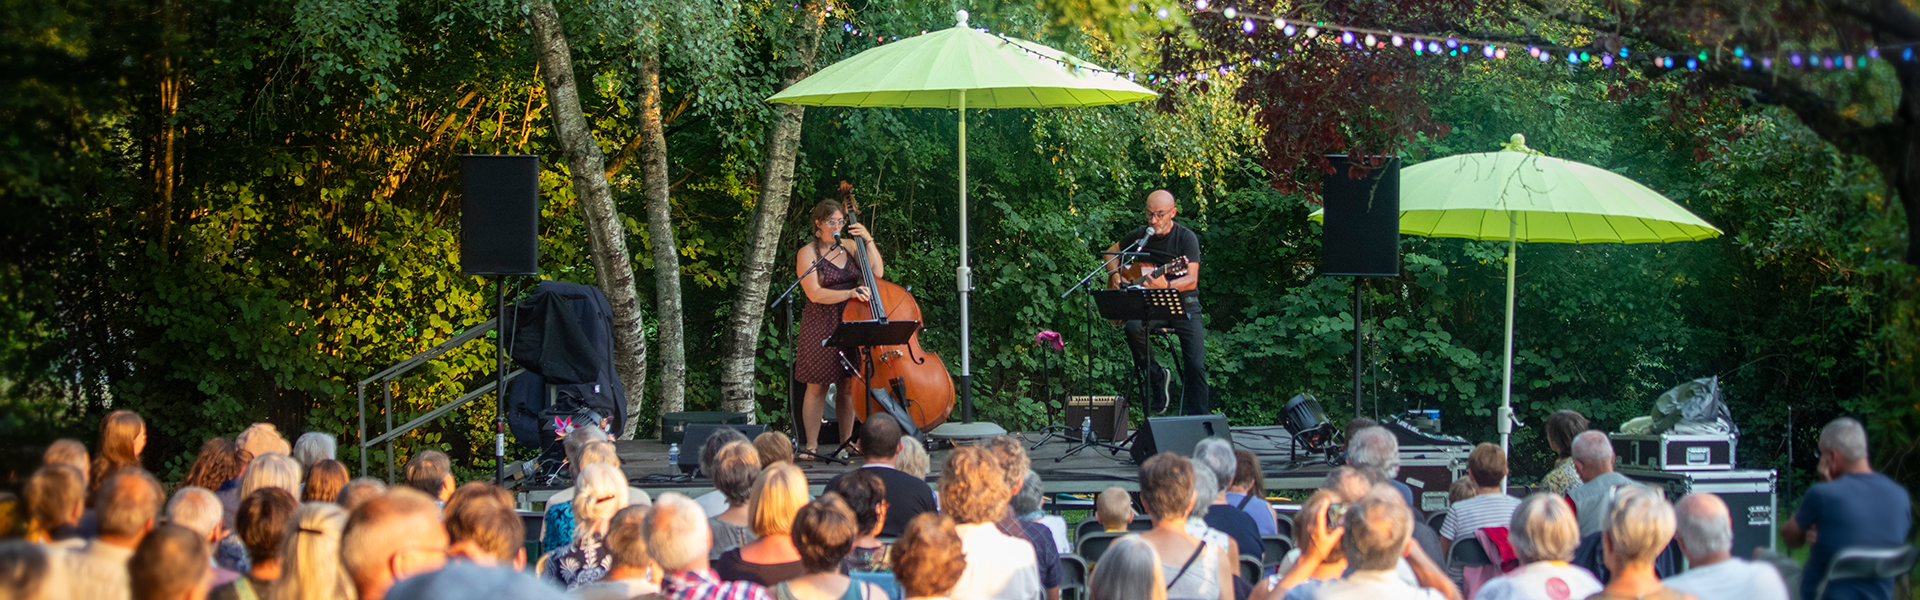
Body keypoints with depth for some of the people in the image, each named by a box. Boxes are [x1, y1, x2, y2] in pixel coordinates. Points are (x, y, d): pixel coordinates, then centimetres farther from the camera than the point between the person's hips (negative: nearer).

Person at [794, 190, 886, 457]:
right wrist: (850, 293, -24)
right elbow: (815, 294, -14)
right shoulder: (808, 253, -4)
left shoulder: (849, 248, 11)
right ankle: (811, 446, 4)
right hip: (821, 327, -4)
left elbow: (877, 272, 2)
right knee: (818, 387, -2)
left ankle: (847, 442, 13)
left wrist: (868, 240, -4)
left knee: (849, 387, 5)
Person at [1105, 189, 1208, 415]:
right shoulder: (1139, 236, 4)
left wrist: (1166, 285, -36)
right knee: (1133, 328, -31)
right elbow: (1112, 252, 22)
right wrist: (1115, 275, 2)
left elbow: (1191, 280, -17)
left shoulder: (1186, 238, -8)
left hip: (1183, 303, -3)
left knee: (1196, 366, -15)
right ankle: (1156, 378, -11)